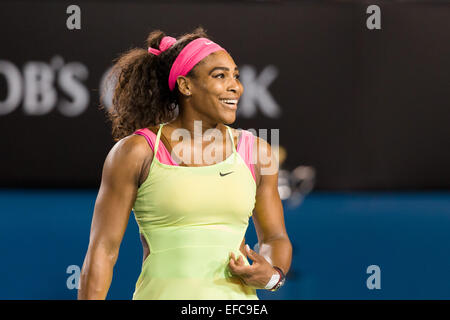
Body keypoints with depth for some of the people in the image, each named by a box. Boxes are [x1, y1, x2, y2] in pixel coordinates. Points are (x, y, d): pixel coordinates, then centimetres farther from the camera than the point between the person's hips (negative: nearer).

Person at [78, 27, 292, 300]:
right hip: (163, 295, -3)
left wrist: (271, 275, -2)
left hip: (237, 296, 3)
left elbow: (275, 238, 18)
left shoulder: (256, 152, 9)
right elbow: (102, 249, 0)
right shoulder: (137, 152, -1)